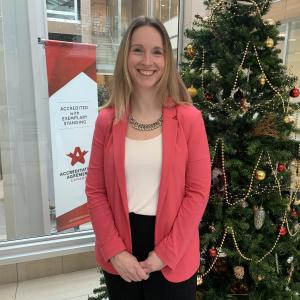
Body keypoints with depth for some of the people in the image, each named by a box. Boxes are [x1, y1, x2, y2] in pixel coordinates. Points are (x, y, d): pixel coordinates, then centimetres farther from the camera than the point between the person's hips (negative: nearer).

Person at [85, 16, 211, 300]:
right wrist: (114, 250, -9)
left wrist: (166, 252, -11)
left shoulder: (188, 118, -10)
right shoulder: (107, 120, -4)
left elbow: (198, 191, -9)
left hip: (173, 257, -1)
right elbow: (95, 190, -2)